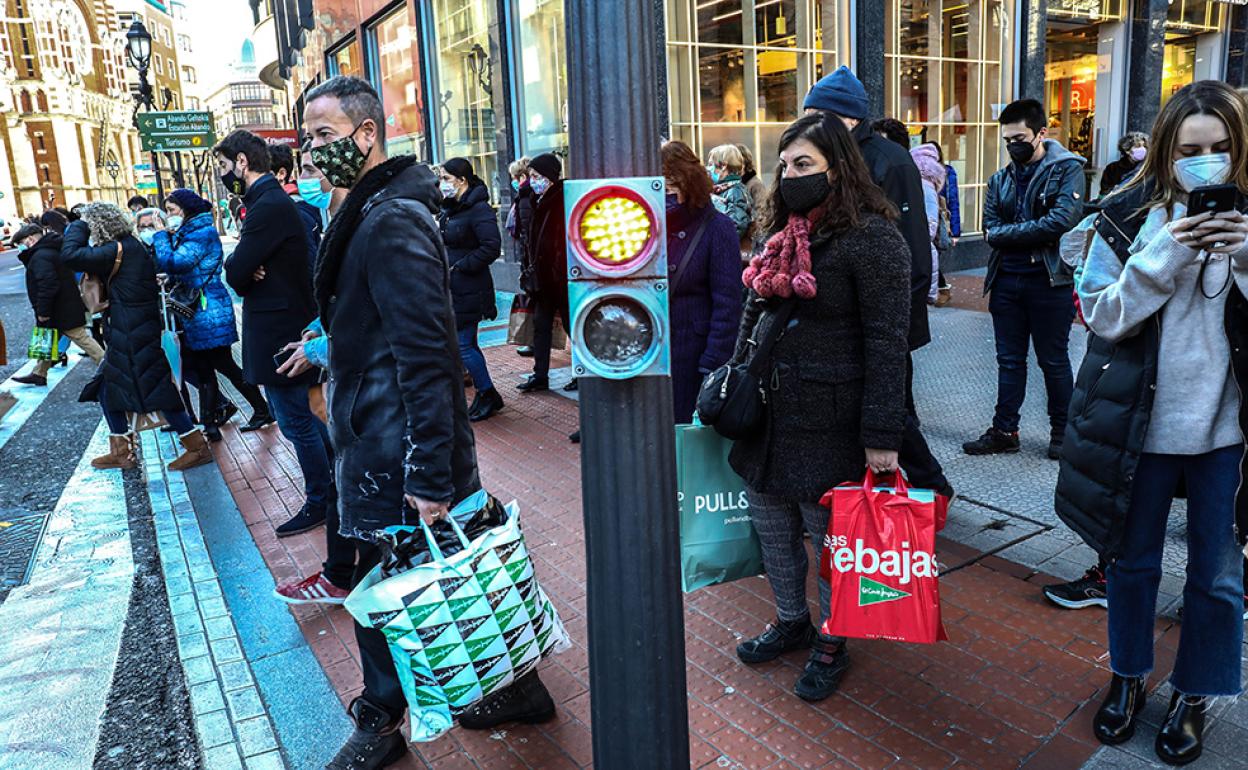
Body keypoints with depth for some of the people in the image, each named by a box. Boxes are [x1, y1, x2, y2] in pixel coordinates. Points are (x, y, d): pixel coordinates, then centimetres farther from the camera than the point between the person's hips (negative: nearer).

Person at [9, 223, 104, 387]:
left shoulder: (40, 256, -20)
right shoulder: (51, 250, 14)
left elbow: (47, 285, -28)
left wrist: (42, 311, -22)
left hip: (61, 311, -11)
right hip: (66, 308, 11)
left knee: (82, 338, -6)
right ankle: (39, 374, 26)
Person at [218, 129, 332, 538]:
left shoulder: (269, 206, -20)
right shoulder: (273, 200, 13)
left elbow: (236, 274, -22)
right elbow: (242, 271, 11)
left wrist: (235, 260, -1)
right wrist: (249, 271, -11)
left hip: (279, 331, -10)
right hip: (284, 324, 10)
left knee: (295, 421, 1)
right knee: (297, 414, 19)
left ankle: (320, 503, 14)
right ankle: (339, 478, 29)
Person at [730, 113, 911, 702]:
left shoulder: (871, 237, -13)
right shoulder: (783, 234, 11)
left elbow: (887, 342, -16)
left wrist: (882, 436, -19)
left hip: (827, 421, -7)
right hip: (767, 411, 8)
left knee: (832, 536, 8)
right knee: (770, 528, 18)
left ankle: (832, 644, 29)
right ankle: (792, 623, 39)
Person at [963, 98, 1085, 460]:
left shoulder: (1067, 169, -4)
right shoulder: (1000, 180, 11)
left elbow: (1063, 220, -19)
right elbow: (991, 230, -1)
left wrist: (1010, 233, -14)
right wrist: (1034, 235, -16)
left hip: (1050, 280, -5)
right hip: (1006, 279, 5)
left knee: (1053, 361, 7)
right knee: (1009, 360, 12)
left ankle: (1062, 432, 22)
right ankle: (1004, 431, 21)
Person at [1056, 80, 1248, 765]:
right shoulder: (1130, 216, -4)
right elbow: (1101, 315, -9)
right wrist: (1166, 256, -21)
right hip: (1141, 422, 0)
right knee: (1132, 561, 15)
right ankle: (1128, 676, 37)